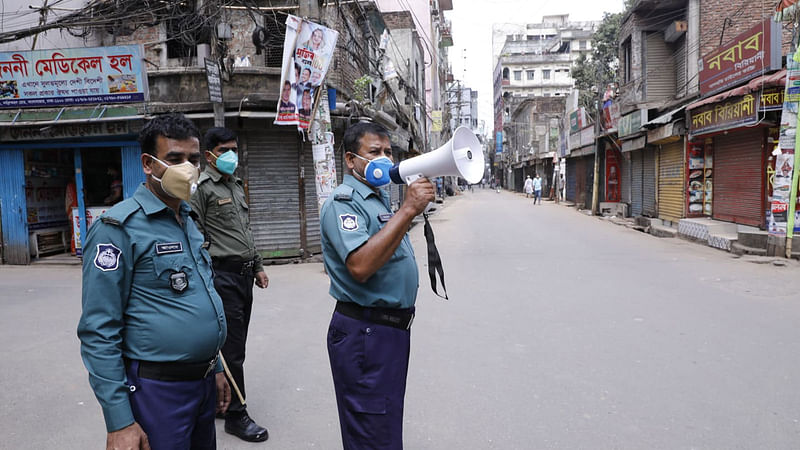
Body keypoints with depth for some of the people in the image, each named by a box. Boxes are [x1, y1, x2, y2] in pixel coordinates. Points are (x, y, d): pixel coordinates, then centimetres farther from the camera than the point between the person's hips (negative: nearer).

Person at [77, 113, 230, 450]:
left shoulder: (188, 220, 10)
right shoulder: (118, 228, -15)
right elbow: (99, 332, -17)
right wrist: (119, 423, -18)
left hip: (203, 384, 8)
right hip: (158, 389, -8)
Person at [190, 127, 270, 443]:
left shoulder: (236, 185, 17)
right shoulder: (202, 188, -9)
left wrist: (257, 266, 20)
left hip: (244, 275, 8)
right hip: (223, 277, -8)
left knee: (235, 346, 15)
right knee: (232, 349, -1)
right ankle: (236, 416, 12)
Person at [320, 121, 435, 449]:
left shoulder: (380, 198, 14)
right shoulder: (343, 203, -15)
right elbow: (360, 266, -33)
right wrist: (408, 210, -31)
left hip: (394, 327, 10)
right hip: (365, 333, -9)